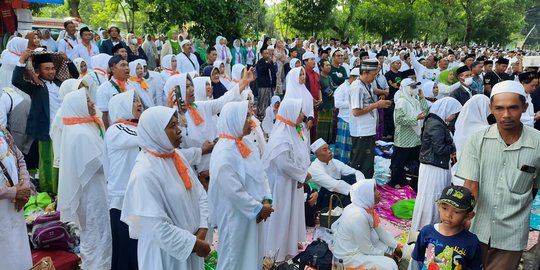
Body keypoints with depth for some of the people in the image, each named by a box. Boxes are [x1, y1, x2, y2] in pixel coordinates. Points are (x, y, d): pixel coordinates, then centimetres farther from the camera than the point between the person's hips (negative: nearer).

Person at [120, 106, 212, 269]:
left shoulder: (176, 156, -2)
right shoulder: (145, 173, -23)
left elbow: (199, 192, 3)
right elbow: (158, 228, -23)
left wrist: (202, 229, -8)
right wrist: (194, 243, -15)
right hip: (166, 252, -6)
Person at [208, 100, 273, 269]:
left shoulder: (246, 144, 4)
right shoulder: (224, 152, -23)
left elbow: (261, 174, 7)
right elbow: (234, 191, -24)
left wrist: (266, 199, -6)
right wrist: (259, 208, -15)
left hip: (252, 212, 8)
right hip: (236, 216, -8)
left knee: (252, 254, 22)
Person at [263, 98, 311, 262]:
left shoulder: (291, 132, 4)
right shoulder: (281, 137, -27)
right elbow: (284, 163, -31)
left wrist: (302, 174, -5)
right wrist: (303, 174, -17)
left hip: (292, 180, 9)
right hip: (282, 182, -9)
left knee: (291, 213, 22)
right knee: (281, 215, 5)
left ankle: (290, 243, 40)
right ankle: (277, 250, 23)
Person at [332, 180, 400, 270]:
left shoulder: (366, 207, -7)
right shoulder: (358, 216, -34)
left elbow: (380, 229, 6)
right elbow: (367, 249, -24)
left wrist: (396, 246, 5)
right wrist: (384, 255, -9)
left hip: (359, 244, 9)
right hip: (349, 256, -9)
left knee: (392, 249, 13)